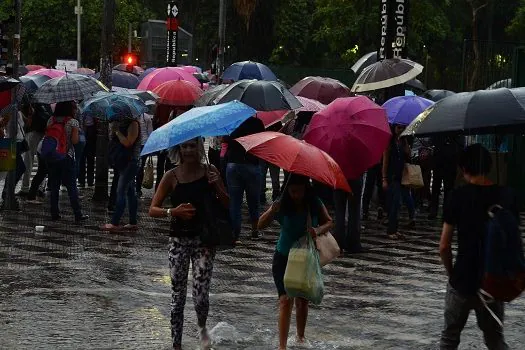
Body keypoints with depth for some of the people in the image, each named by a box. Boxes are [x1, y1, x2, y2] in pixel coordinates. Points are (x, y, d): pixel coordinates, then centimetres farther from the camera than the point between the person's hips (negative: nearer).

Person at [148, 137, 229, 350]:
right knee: (178, 297, 3)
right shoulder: (172, 176, -1)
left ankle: (202, 328, 25)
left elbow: (227, 205, 3)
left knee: (201, 296, -7)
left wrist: (216, 186, -14)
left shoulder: (209, 172, 1)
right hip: (179, 240, 0)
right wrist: (173, 212, -20)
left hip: (204, 240, 0)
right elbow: (153, 209, -3)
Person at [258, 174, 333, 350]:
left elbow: (329, 222, -1)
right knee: (286, 300, -13)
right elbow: (260, 225, -20)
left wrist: (318, 230, -23)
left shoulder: (315, 204, -9)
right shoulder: (282, 206, -15)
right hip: (284, 258, -3)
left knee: (302, 300, 15)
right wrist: (272, 212, -40)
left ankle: (300, 336, 37)